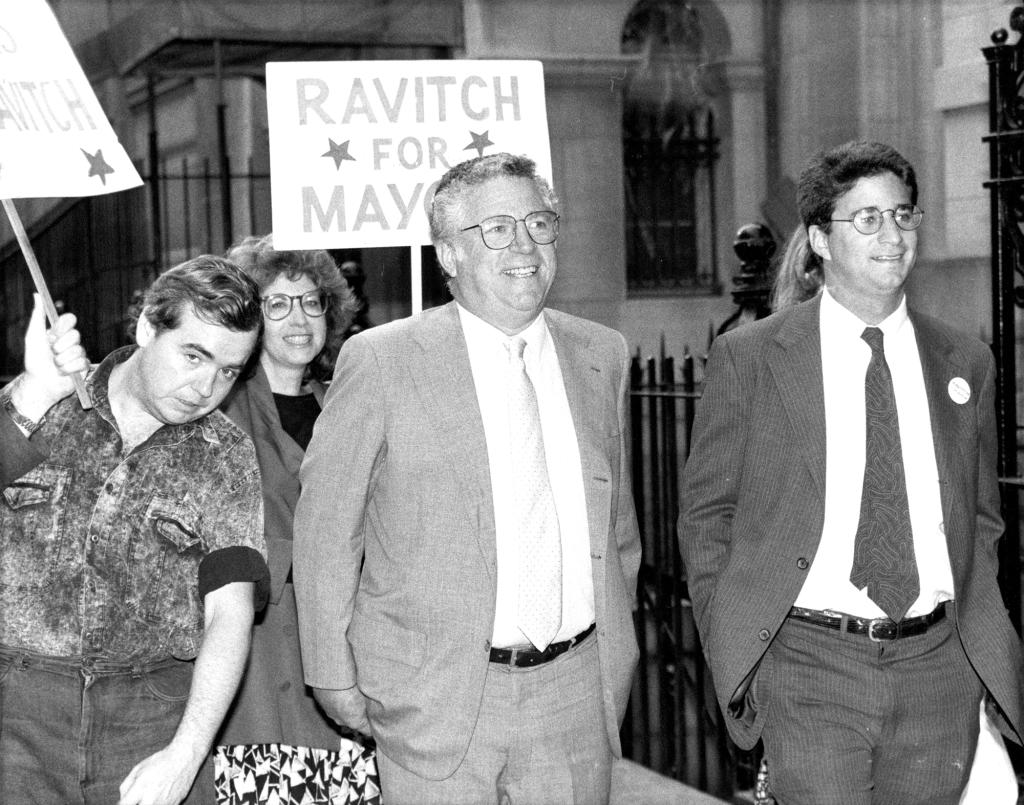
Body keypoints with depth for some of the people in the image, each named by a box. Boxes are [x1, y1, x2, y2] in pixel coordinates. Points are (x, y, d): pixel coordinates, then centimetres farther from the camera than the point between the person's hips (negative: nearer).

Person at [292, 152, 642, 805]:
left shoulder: (603, 355, 7)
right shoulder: (381, 360, -7)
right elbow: (326, 529, -3)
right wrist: (335, 676, -3)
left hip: (577, 694, 4)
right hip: (438, 696, -3)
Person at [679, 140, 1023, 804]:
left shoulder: (966, 362, 9)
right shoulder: (748, 357, -1)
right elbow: (707, 513, 3)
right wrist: (733, 653, -2)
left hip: (940, 666, 3)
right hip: (809, 664, -3)